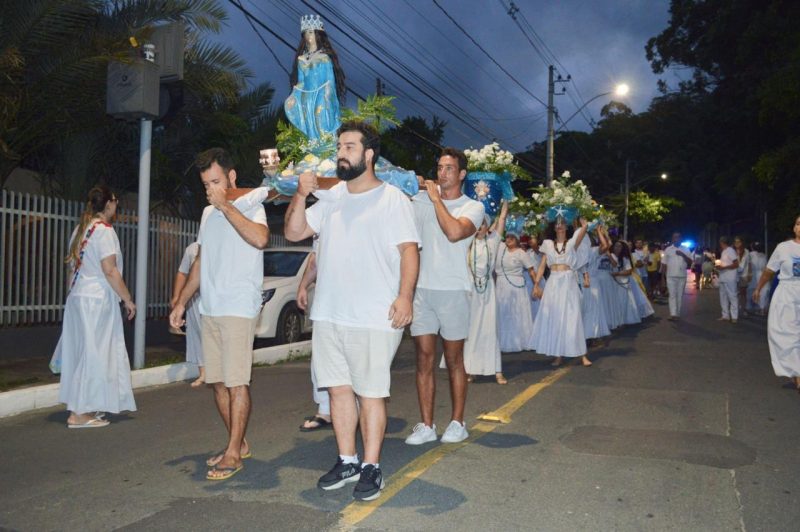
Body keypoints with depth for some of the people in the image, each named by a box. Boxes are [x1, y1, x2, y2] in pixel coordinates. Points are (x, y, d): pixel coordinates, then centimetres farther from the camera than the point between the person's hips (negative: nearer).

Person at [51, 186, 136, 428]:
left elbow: (74, 264, 15)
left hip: (77, 297, 9)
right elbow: (109, 270, -17)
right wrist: (128, 299, -11)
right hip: (97, 299, -9)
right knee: (94, 354, -3)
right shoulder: (104, 230, -12)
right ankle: (80, 413, 0)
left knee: (81, 352, 13)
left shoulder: (81, 229, 14)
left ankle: (81, 407, 21)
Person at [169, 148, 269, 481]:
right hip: (209, 309, 8)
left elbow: (260, 239, -27)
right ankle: (238, 444, 22)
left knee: (236, 382, -6)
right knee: (218, 382, 10)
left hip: (239, 308, -8)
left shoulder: (250, 205, -4)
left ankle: (233, 454, 2)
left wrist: (226, 206, -20)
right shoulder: (208, 213, 18)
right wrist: (181, 302, 20)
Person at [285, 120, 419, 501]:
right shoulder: (331, 198, 15)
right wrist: (301, 195, -1)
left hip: (375, 317, -6)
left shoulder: (392, 199, -2)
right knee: (339, 388, 12)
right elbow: (293, 232, 14)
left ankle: (371, 467, 13)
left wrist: (405, 295, -20)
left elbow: (409, 249, -8)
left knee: (370, 393, 1)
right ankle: (346, 462, 25)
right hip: (328, 314, 6)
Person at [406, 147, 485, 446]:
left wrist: (436, 198, -11)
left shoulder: (473, 207, 0)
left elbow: (454, 232, -19)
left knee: (454, 360, 7)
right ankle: (426, 426, 10)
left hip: (453, 290, -3)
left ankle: (457, 423, 19)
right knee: (424, 359, 3)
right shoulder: (421, 200, 9)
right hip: (422, 289, 3)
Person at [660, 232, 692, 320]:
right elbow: (664, 264, 5)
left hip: (682, 276, 1)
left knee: (680, 296, 6)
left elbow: (690, 262, -1)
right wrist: (663, 276, 1)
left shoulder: (685, 249, 5)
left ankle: (677, 314, 13)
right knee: (672, 295, -8)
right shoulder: (668, 249, 4)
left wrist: (683, 255, -15)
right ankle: (673, 314, -13)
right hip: (671, 276, -1)